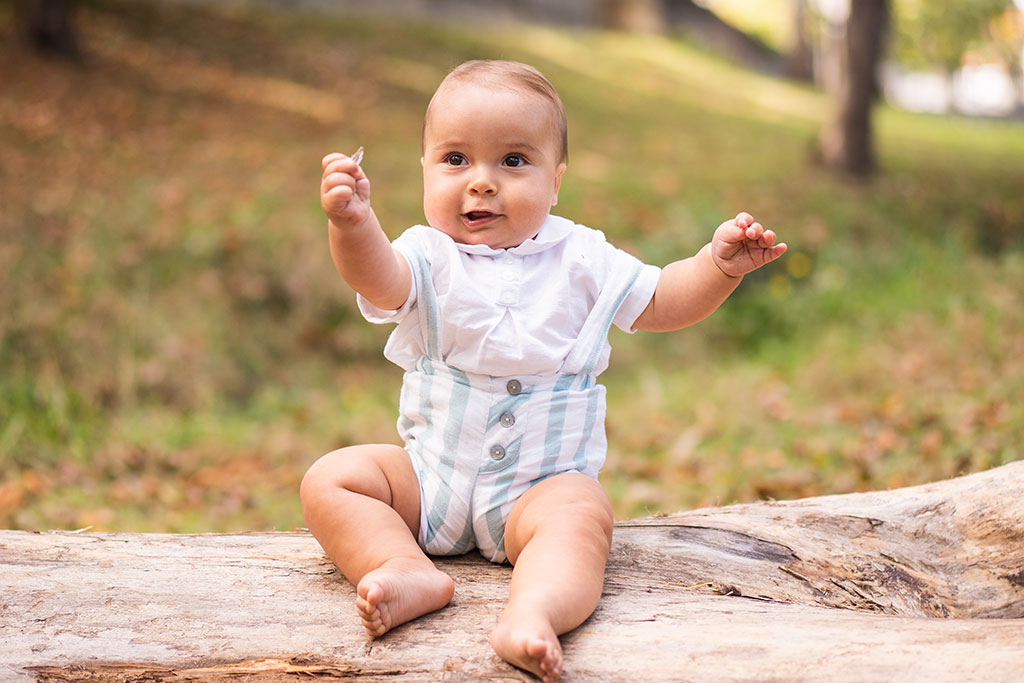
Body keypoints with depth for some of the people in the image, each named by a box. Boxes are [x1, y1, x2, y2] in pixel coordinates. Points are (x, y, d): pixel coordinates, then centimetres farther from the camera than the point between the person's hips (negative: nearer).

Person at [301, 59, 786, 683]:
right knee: (329, 479, -17)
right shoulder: (427, 256, -5)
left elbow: (661, 303, 11)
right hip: (433, 475, 2)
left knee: (581, 515, -34)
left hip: (543, 482, -1)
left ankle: (534, 612, -54)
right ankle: (409, 572, -32)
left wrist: (720, 265, -8)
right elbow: (379, 280, -29)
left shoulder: (581, 258, 2)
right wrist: (353, 224, -51)